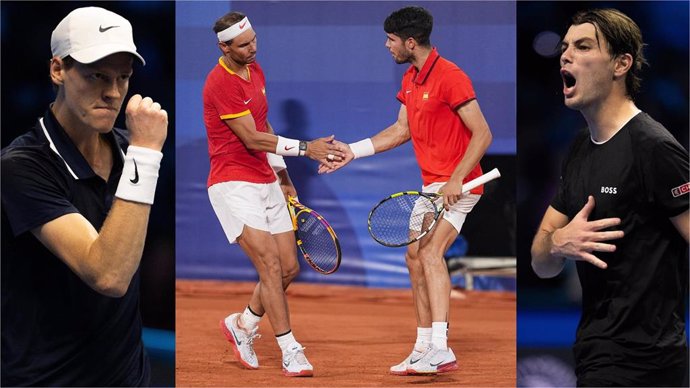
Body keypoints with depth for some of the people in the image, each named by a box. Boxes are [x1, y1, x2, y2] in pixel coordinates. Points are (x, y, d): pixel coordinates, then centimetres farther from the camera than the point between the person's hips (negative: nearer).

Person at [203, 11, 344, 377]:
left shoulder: (255, 71, 11)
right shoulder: (220, 83, -17)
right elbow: (251, 138, -19)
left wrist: (283, 175, 22)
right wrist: (305, 148, -21)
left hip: (266, 184, 8)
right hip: (234, 184, -8)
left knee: (289, 268, 7)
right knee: (270, 264, -16)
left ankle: (243, 323, 29)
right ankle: (290, 353, -13)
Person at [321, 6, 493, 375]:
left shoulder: (450, 77, -18)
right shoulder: (410, 79, 11)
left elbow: (482, 134, -20)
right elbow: (401, 131, 20)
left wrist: (456, 180, -27)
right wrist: (353, 151, 15)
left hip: (457, 185, -10)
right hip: (432, 184, 10)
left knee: (430, 252, -23)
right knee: (415, 256, 11)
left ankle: (440, 349, -31)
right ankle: (424, 350, 18)